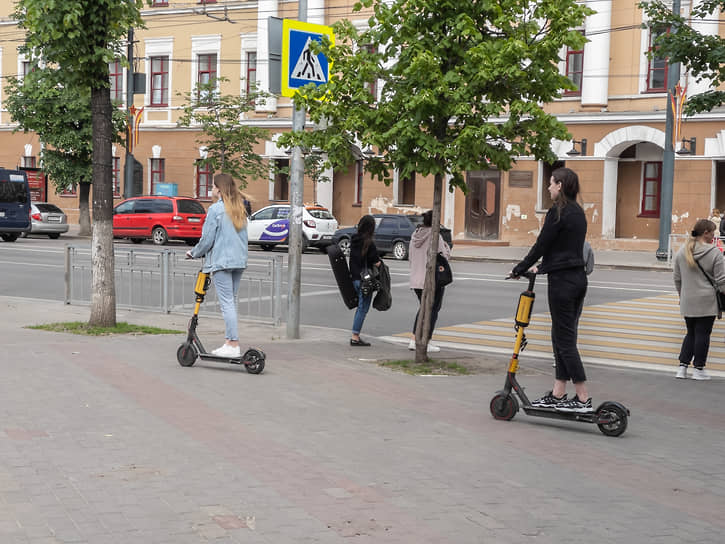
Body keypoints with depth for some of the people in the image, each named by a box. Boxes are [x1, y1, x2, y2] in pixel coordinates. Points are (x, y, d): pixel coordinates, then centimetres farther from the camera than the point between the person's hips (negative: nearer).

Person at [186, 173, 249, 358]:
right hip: (239, 260, 7)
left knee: (227, 303, -6)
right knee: (230, 302, 13)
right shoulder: (239, 209, 12)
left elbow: (207, 239, -10)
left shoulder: (216, 209, -9)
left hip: (221, 261, -7)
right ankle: (229, 341, 14)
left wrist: (194, 253, 7)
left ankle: (233, 346, -8)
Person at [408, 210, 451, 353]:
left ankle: (414, 340, 15)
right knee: (433, 309, 4)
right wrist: (446, 245, 7)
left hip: (416, 279, 7)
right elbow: (445, 255, -11)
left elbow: (410, 258, 14)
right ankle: (426, 343, 4)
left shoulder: (415, 235, 9)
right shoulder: (435, 236, -14)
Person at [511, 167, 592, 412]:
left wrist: (520, 269, 2)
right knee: (561, 337, 13)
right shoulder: (578, 213, 14)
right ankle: (558, 394, 17)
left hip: (562, 281, -9)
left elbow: (541, 244, -11)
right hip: (579, 279, 9)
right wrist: (542, 268, 26)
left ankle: (583, 399, -5)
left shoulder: (557, 212, -13)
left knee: (565, 340, -5)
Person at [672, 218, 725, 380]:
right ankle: (698, 369, 10)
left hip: (687, 302, 5)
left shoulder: (682, 252, 4)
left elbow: (677, 278, 12)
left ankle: (682, 367, 11)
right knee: (703, 334, 5)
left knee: (691, 333, 16)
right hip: (706, 301, -5)